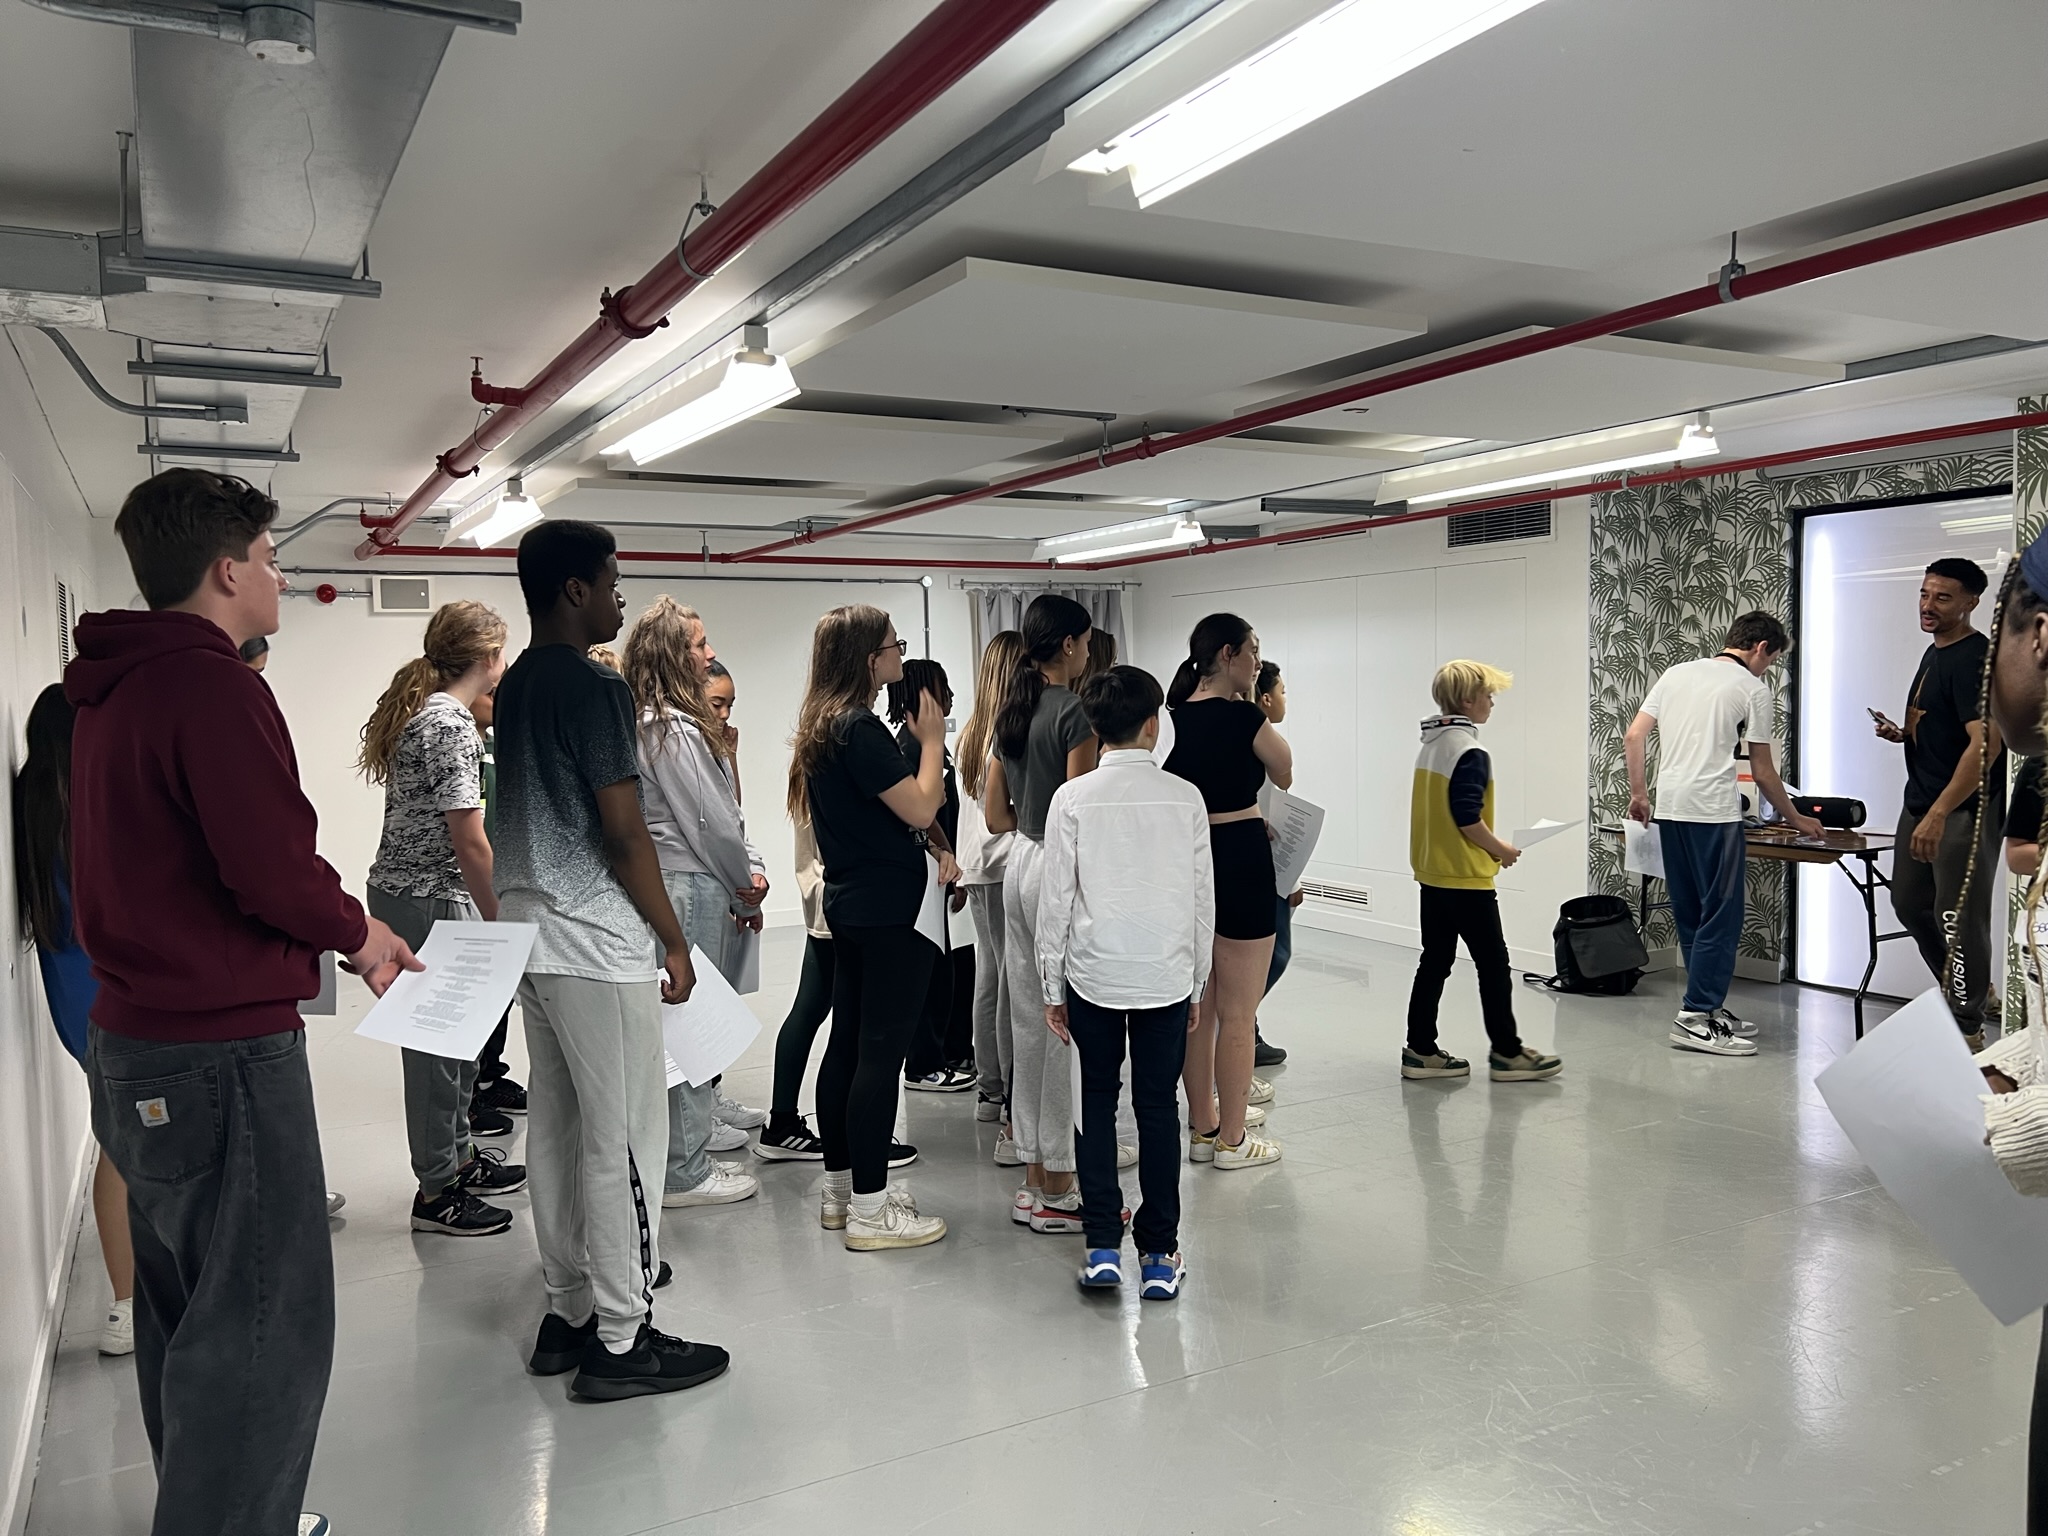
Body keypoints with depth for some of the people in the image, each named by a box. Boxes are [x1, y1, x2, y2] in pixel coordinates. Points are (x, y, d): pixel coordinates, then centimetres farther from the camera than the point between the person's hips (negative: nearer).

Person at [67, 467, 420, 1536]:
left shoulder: (112, 692, 12)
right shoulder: (212, 686, -18)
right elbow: (276, 871, -24)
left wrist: (328, 936, 11)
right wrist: (357, 931, -5)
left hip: (135, 1045, 10)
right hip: (223, 1055, -10)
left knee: (185, 1312, 21)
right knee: (264, 1329, -2)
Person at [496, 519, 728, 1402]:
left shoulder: (514, 686, 13)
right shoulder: (594, 686, -15)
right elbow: (624, 833, -18)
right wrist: (674, 940, -10)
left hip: (529, 928, 9)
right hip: (596, 939, -9)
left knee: (555, 1128, 13)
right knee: (620, 1141, -2)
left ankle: (568, 1314, 23)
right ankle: (622, 1340, 5)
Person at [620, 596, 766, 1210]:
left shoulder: (663, 722, 16)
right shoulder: (673, 729, -16)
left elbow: (725, 810, 13)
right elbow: (708, 821, -16)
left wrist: (750, 867, 2)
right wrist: (745, 881, -2)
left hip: (693, 886, 10)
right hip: (691, 888, -10)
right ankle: (684, 1171, 4)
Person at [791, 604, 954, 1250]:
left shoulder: (824, 727, 12)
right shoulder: (859, 728, -18)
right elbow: (920, 808, -19)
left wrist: (930, 857, 12)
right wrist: (933, 739, -6)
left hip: (850, 903, 10)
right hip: (889, 909, -10)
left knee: (847, 1042, 14)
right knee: (881, 1052, -5)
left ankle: (839, 1190, 25)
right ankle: (869, 1210, 1)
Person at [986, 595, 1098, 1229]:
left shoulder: (1012, 712, 11)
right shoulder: (1074, 712, -14)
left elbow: (996, 814, 14)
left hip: (1019, 864, 9)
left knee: (1030, 1022, 12)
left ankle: (1035, 1179, 21)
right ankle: (1057, 1192, 7)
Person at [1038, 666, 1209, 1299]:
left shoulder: (1073, 798, -6)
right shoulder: (1185, 797, -3)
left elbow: (1056, 898, -4)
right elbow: (1203, 899, 2)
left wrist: (1052, 987, 6)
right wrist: (1197, 981, 13)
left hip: (1093, 974, 0)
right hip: (1167, 974, 1)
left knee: (1097, 1104, 12)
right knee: (1158, 1109, 8)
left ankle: (1103, 1246, 12)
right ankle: (1159, 1255, 14)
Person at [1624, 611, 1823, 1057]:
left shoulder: (1677, 673, 15)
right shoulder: (1752, 688, -1)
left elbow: (1633, 737, 9)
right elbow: (1762, 772, 2)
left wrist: (1639, 794, 16)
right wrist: (1795, 819, 15)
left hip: (1668, 810, 7)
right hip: (1713, 813, -7)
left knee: (1690, 916, 13)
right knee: (1719, 917, -2)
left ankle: (1708, 1007, 21)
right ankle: (1695, 1019, -4)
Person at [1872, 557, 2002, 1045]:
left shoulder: (1976, 658, -16)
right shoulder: (1934, 653, 13)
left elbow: (1985, 743, -26)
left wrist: (1939, 814, -30)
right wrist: (1902, 733, 4)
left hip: (1962, 811, -10)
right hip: (1921, 802, 10)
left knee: (1957, 916, -3)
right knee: (1909, 902, 18)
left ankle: (1967, 1028, 9)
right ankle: (1965, 986, 36)